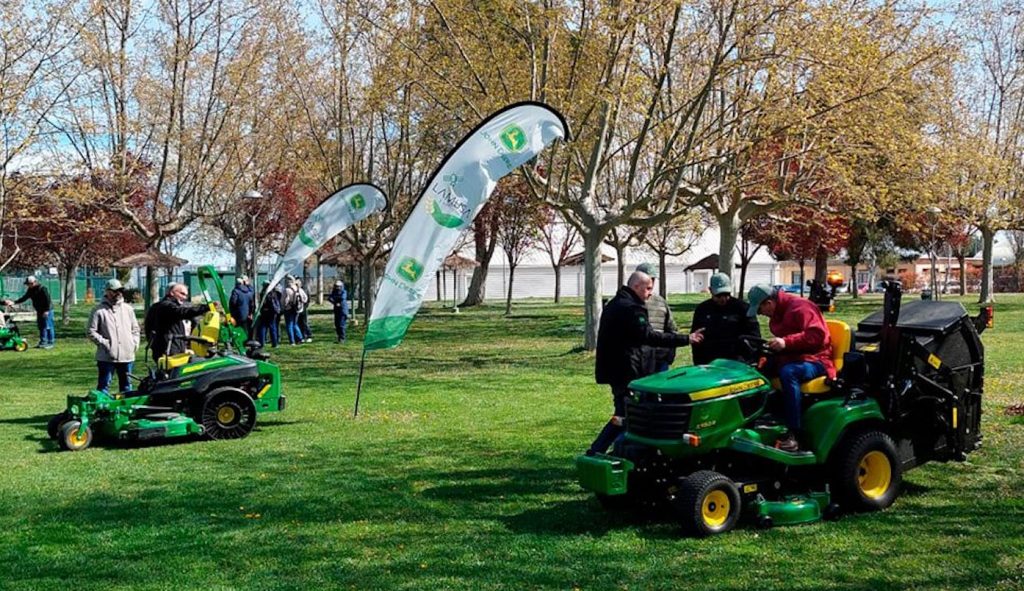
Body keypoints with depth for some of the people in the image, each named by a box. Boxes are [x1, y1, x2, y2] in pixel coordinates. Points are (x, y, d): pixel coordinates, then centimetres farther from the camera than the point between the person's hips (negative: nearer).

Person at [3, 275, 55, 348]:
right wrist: (14, 302, 5)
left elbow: (48, 300, -20)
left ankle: (50, 343, -2)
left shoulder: (42, 288, -18)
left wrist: (46, 311, -22)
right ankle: (43, 342, 18)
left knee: (48, 327, -7)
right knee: (41, 326, 11)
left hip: (47, 311, -9)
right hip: (39, 311, 9)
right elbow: (24, 298, 14)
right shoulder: (31, 290, 9)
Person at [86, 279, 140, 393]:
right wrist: (104, 342, -12)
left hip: (127, 355, 4)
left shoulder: (128, 309, 11)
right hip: (106, 357, -4)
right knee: (104, 386, -1)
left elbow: (135, 329, 18)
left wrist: (135, 343, 4)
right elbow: (90, 332, -5)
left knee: (126, 386, 13)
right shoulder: (99, 310, -4)